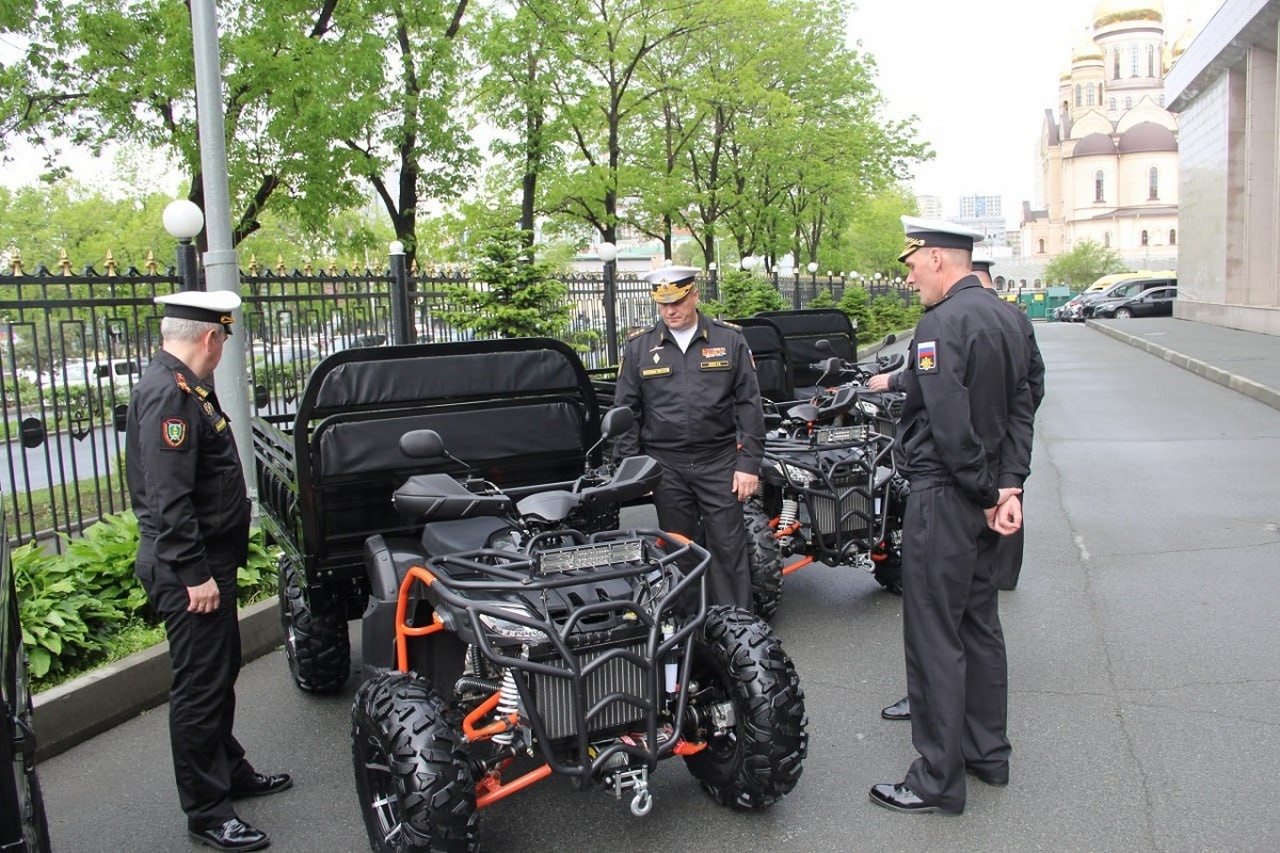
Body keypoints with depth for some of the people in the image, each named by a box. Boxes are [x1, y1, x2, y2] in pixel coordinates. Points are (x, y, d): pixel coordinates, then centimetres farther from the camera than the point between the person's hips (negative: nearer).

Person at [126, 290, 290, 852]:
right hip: (188, 572, -11)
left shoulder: (184, 387, 12)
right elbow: (168, 499, -27)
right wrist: (194, 574, -24)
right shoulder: (167, 395, -21)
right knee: (200, 686, 0)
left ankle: (230, 771, 37)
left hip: (209, 561, 11)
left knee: (221, 673, 21)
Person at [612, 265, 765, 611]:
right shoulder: (638, 347, 4)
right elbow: (626, 411, 7)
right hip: (666, 466, 1)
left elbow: (749, 404, 1)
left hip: (720, 462, -1)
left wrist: (749, 463, -5)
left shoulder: (730, 340, 2)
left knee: (728, 546, 2)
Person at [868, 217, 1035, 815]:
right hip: (983, 497, 10)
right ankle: (988, 754, 32)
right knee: (979, 625, 19)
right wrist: (1009, 486, 1)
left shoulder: (941, 323, -18)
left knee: (933, 638, -1)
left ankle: (938, 780, 9)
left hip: (943, 498, -10)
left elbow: (951, 425, -25)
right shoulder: (1003, 318, 12)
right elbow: (1019, 409, 9)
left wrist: (986, 494, -13)